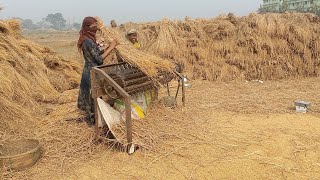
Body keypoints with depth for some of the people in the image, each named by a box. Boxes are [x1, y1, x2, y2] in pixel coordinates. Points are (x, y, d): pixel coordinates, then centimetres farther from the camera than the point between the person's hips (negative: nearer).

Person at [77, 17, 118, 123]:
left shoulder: (87, 39, 8)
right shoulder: (89, 41, -22)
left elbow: (97, 54, 11)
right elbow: (99, 59, -21)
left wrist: (109, 46, 2)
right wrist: (111, 48, -16)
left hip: (89, 71, 9)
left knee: (91, 96, 18)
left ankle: (91, 115, 30)